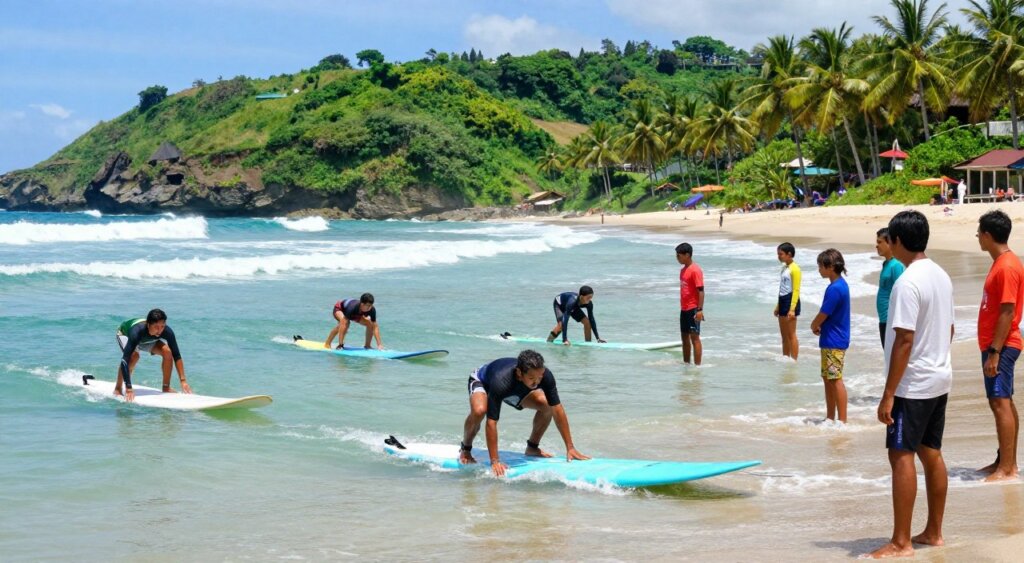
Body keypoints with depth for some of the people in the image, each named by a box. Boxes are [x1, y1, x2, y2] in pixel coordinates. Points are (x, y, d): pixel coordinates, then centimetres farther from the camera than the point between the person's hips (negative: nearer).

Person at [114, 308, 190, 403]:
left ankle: (166, 388, -5)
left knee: (167, 352, -21)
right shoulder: (137, 331, -46)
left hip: (147, 340, 4)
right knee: (134, 355, -34)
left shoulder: (167, 331, -35)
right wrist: (128, 389, -53)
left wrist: (183, 381, -31)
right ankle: (117, 389, -17)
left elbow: (176, 356, -25)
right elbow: (125, 360, -48)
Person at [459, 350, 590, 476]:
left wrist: (570, 448, -28)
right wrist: (495, 461, -47)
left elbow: (557, 409, -26)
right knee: (479, 410, -36)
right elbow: (491, 422, -46)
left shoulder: (545, 376, -34)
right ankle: (465, 449, -7)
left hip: (516, 390, 5)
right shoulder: (501, 382, -47)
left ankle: (532, 447, 7)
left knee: (546, 405, -16)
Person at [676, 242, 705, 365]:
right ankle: (686, 363, 22)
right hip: (684, 309, 9)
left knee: (694, 337, -8)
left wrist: (700, 310, -22)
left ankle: (697, 365, -7)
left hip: (693, 309, -9)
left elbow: (701, 291, -17)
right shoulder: (683, 270, 13)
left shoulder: (695, 270, -14)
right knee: (685, 337, 14)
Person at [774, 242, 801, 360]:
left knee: (791, 334, -6)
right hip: (783, 300, 9)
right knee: (784, 335, 14)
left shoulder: (794, 269, -14)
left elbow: (796, 290, -17)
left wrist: (792, 309, -22)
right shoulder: (784, 268, 14)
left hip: (791, 300, -9)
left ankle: (794, 361, -2)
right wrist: (778, 306, 22)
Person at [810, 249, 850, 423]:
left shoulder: (835, 289, -20)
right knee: (827, 378, 15)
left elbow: (822, 315, -16)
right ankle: (830, 418, 23)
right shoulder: (840, 285, 11)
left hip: (834, 342, -10)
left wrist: (814, 326, 3)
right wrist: (818, 325, 3)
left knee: (836, 379, -7)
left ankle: (842, 420, -4)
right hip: (830, 340, 10)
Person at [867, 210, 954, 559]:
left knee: (901, 456, -5)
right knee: (931, 453, 15)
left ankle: (901, 543, -4)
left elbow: (904, 340, -22)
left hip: (913, 385, -9)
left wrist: (888, 395, -20)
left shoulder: (908, 282, -20)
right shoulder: (942, 276, 9)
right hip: (941, 380, 9)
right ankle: (934, 532, 22)